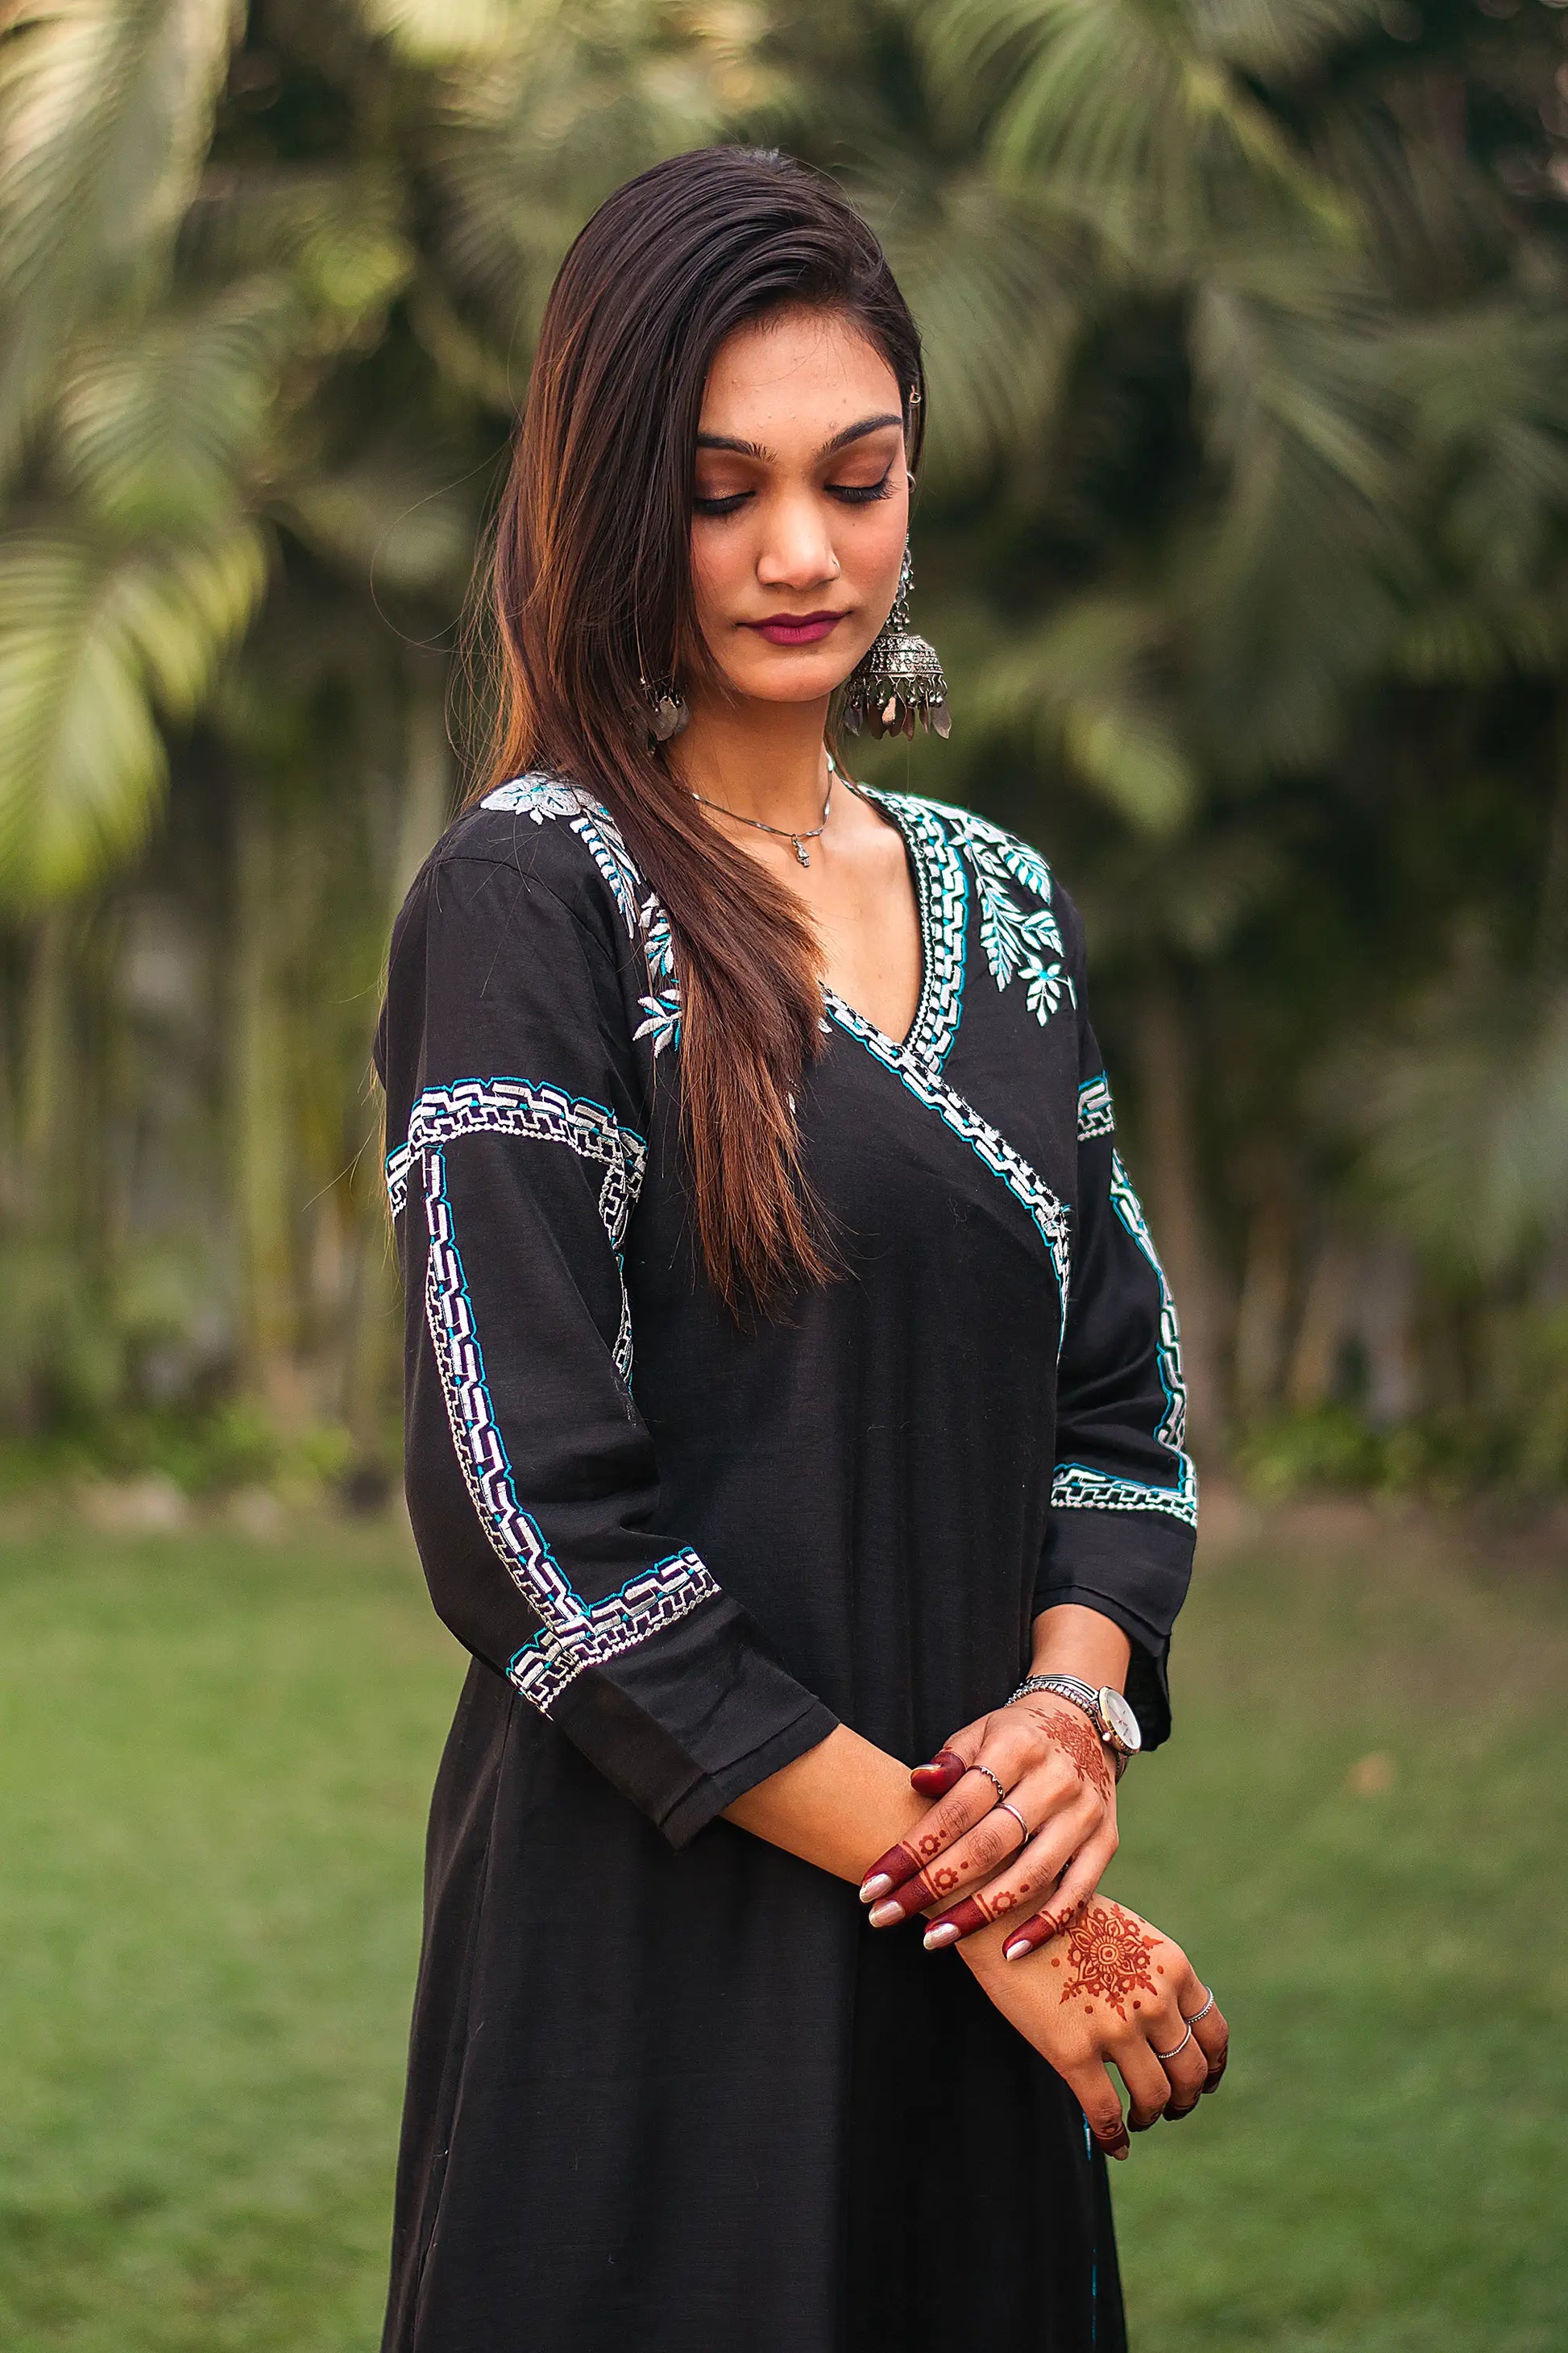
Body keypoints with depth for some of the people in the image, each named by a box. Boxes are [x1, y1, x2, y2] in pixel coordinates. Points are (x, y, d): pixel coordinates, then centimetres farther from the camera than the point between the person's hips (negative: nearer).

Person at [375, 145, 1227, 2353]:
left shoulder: (1004, 906, 10)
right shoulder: (534, 895, -10)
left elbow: (1120, 1386, 13)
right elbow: (532, 1514, -16)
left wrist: (1077, 1700, -9)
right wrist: (970, 1882, -15)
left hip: (976, 1940, 6)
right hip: (658, 1933, -6)